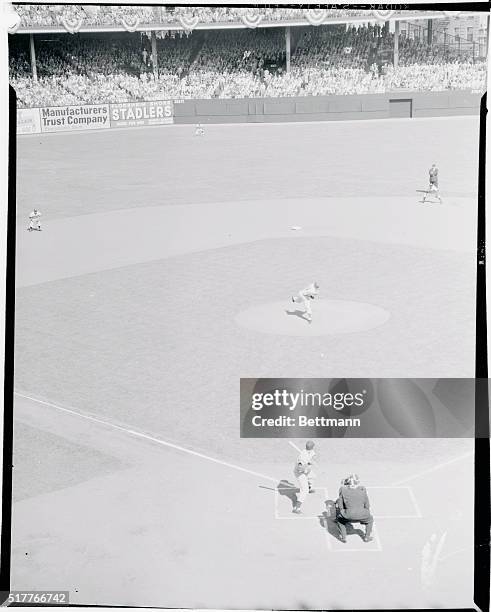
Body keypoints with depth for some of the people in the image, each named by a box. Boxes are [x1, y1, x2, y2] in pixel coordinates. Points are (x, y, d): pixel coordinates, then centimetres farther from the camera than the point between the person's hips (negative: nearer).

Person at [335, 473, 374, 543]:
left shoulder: (343, 489, 2)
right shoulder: (362, 489, 4)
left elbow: (340, 505, 7)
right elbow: (367, 505, 12)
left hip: (348, 516, -1)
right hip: (361, 515, 1)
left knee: (340, 519, 32)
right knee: (370, 518, 34)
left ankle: (343, 537, 27)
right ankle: (367, 537, 35)